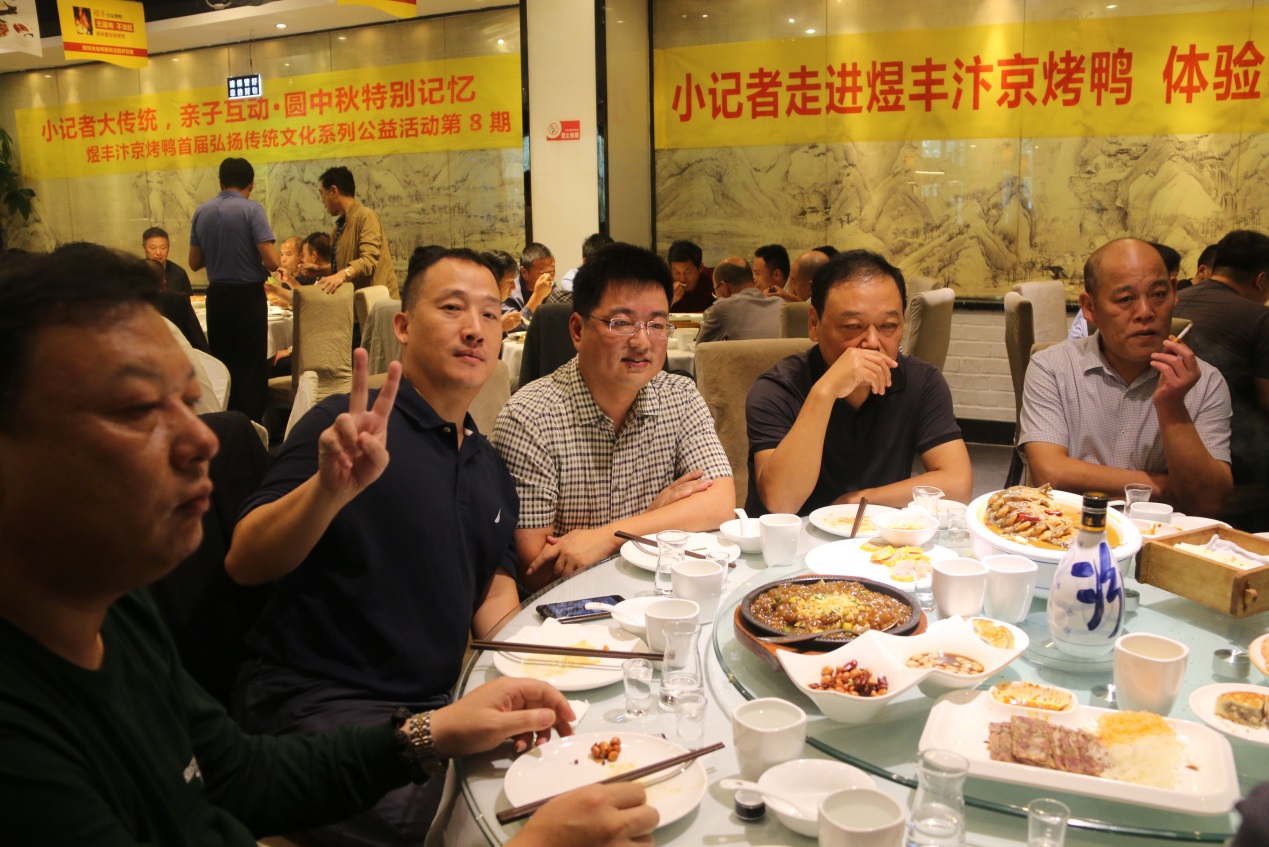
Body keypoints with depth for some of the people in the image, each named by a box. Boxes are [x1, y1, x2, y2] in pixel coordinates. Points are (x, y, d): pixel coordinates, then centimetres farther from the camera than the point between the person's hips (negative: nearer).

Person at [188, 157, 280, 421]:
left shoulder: (201, 212, 5)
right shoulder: (251, 209, -11)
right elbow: (271, 261, -17)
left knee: (221, 365, 15)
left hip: (216, 296, 5)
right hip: (248, 295, -5)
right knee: (250, 368, 1)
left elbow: (195, 262, 11)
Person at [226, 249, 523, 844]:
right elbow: (244, 564, -17)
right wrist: (329, 488, -35)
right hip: (317, 702, -7)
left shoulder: (489, 467, 14)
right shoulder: (349, 428, -8)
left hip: (434, 705, 7)